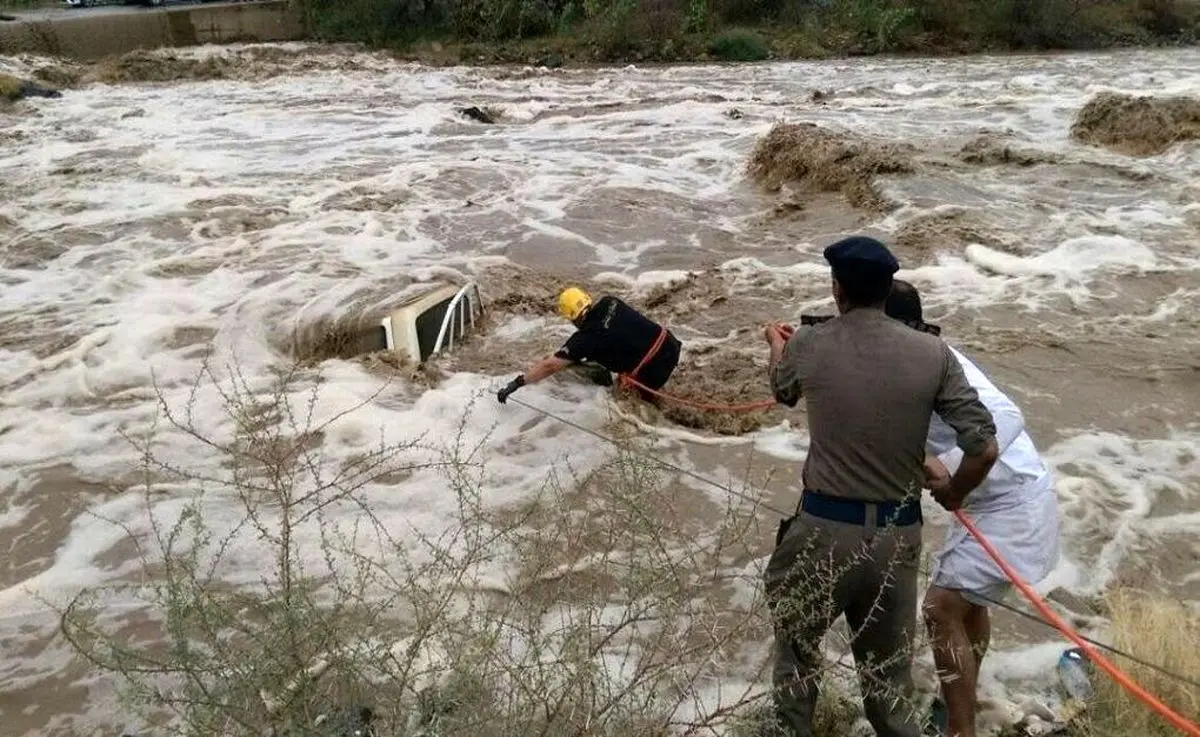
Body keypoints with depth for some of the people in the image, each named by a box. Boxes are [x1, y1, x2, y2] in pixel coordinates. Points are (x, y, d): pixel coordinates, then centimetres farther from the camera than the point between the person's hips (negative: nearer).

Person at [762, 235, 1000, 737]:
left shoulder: (808, 346, -8)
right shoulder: (932, 354, -7)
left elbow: (782, 392, 16)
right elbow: (984, 448, -8)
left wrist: (778, 345, 38)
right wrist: (953, 492, 14)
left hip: (825, 528, -1)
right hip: (899, 533, 1)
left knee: (796, 641, 24)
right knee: (888, 665, 20)